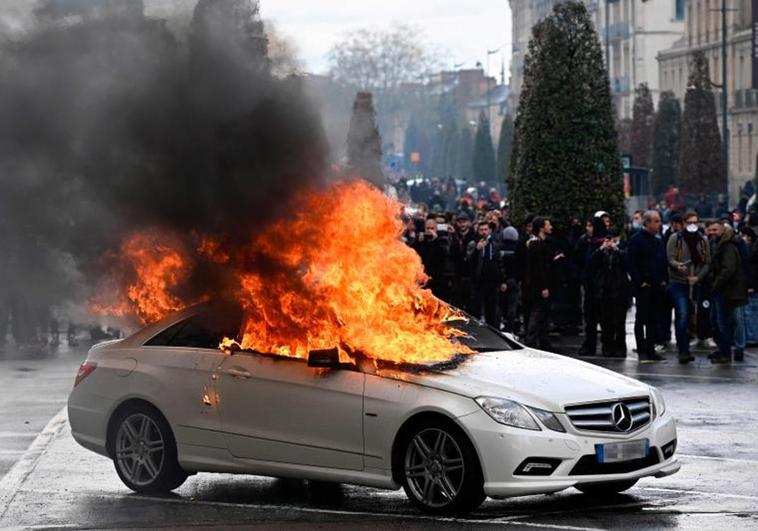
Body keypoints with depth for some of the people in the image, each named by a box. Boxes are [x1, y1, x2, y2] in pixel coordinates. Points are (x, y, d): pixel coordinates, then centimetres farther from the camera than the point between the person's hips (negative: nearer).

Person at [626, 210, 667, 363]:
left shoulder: (658, 242, 16)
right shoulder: (636, 240, -7)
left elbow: (664, 262, 23)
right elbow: (631, 264, -12)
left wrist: (663, 279, 9)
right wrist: (640, 282, -15)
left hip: (657, 287, 7)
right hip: (643, 288, -7)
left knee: (654, 320, 8)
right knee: (641, 319, -2)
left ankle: (651, 351, 14)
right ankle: (642, 352, 0)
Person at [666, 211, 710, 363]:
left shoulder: (703, 241, 9)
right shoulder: (675, 239, 0)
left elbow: (707, 262, 8)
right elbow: (670, 258, -7)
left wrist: (698, 277, -7)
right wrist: (677, 265, -29)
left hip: (695, 284, 4)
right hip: (678, 283, -4)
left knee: (689, 316, 9)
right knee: (682, 315, -14)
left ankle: (683, 349, 18)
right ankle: (683, 351, -15)